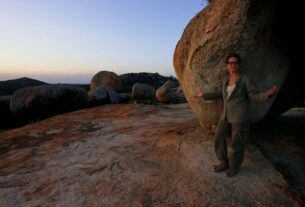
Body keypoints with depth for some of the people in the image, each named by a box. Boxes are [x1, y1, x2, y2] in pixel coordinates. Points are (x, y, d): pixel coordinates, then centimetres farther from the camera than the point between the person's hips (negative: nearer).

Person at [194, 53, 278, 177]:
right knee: (219, 138, 7)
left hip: (240, 116, -6)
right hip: (226, 115, 6)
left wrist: (269, 94, -28)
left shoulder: (244, 80, -8)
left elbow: (256, 96, -8)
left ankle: (235, 166, 28)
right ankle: (224, 163, 26)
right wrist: (205, 95, 23)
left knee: (237, 143, 5)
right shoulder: (225, 78, 7)